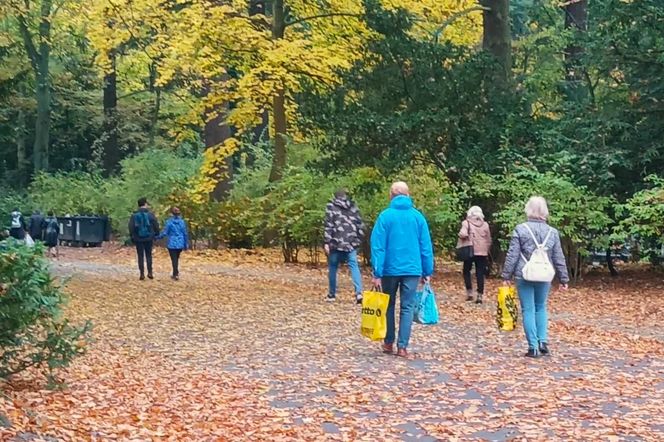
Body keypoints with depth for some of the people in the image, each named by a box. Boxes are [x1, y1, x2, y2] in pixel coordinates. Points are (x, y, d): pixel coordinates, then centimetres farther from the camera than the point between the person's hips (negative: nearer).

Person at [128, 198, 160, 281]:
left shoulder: (134, 215, -1)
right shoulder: (150, 214, -5)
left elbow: (131, 227, 1)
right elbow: (156, 225, -3)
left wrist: (132, 237, 10)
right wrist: (156, 234, 10)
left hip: (138, 239, 1)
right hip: (149, 238, 0)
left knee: (140, 256, 5)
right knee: (149, 255, 10)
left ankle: (142, 274, 3)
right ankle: (150, 272, 5)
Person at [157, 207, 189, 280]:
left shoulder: (169, 222, -10)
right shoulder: (182, 222, 1)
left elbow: (164, 233, -9)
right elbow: (185, 234, 5)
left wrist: (158, 237, 8)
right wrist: (186, 244, 14)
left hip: (172, 244, -4)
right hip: (180, 244, 4)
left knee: (174, 259, 2)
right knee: (176, 258, 17)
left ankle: (176, 274, -3)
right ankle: (175, 273, 28)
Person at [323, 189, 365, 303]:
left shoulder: (331, 206, 3)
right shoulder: (353, 207, 14)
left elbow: (329, 225, -7)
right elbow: (360, 225, 11)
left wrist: (327, 242, -8)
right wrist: (358, 240, 18)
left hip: (336, 242, -2)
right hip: (351, 243, 2)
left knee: (332, 267, 11)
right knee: (354, 266, 0)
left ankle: (332, 294, 17)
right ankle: (359, 292, -18)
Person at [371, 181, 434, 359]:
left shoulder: (385, 216, -5)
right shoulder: (418, 216, 2)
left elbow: (378, 246, -8)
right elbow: (426, 247, 3)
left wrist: (377, 273, -7)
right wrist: (428, 271, 9)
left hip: (390, 269, -1)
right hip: (412, 269, 1)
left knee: (389, 306, 15)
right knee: (408, 308, 4)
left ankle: (389, 343, 21)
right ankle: (402, 346, -2)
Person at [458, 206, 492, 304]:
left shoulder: (466, 223, -5)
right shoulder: (485, 225, 7)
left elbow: (463, 234, -23)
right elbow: (489, 241, 12)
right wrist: (487, 251, 23)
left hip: (470, 252, -3)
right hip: (482, 253, 3)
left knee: (466, 271, 15)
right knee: (480, 274, 5)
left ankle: (469, 292, 5)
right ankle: (480, 295, 1)